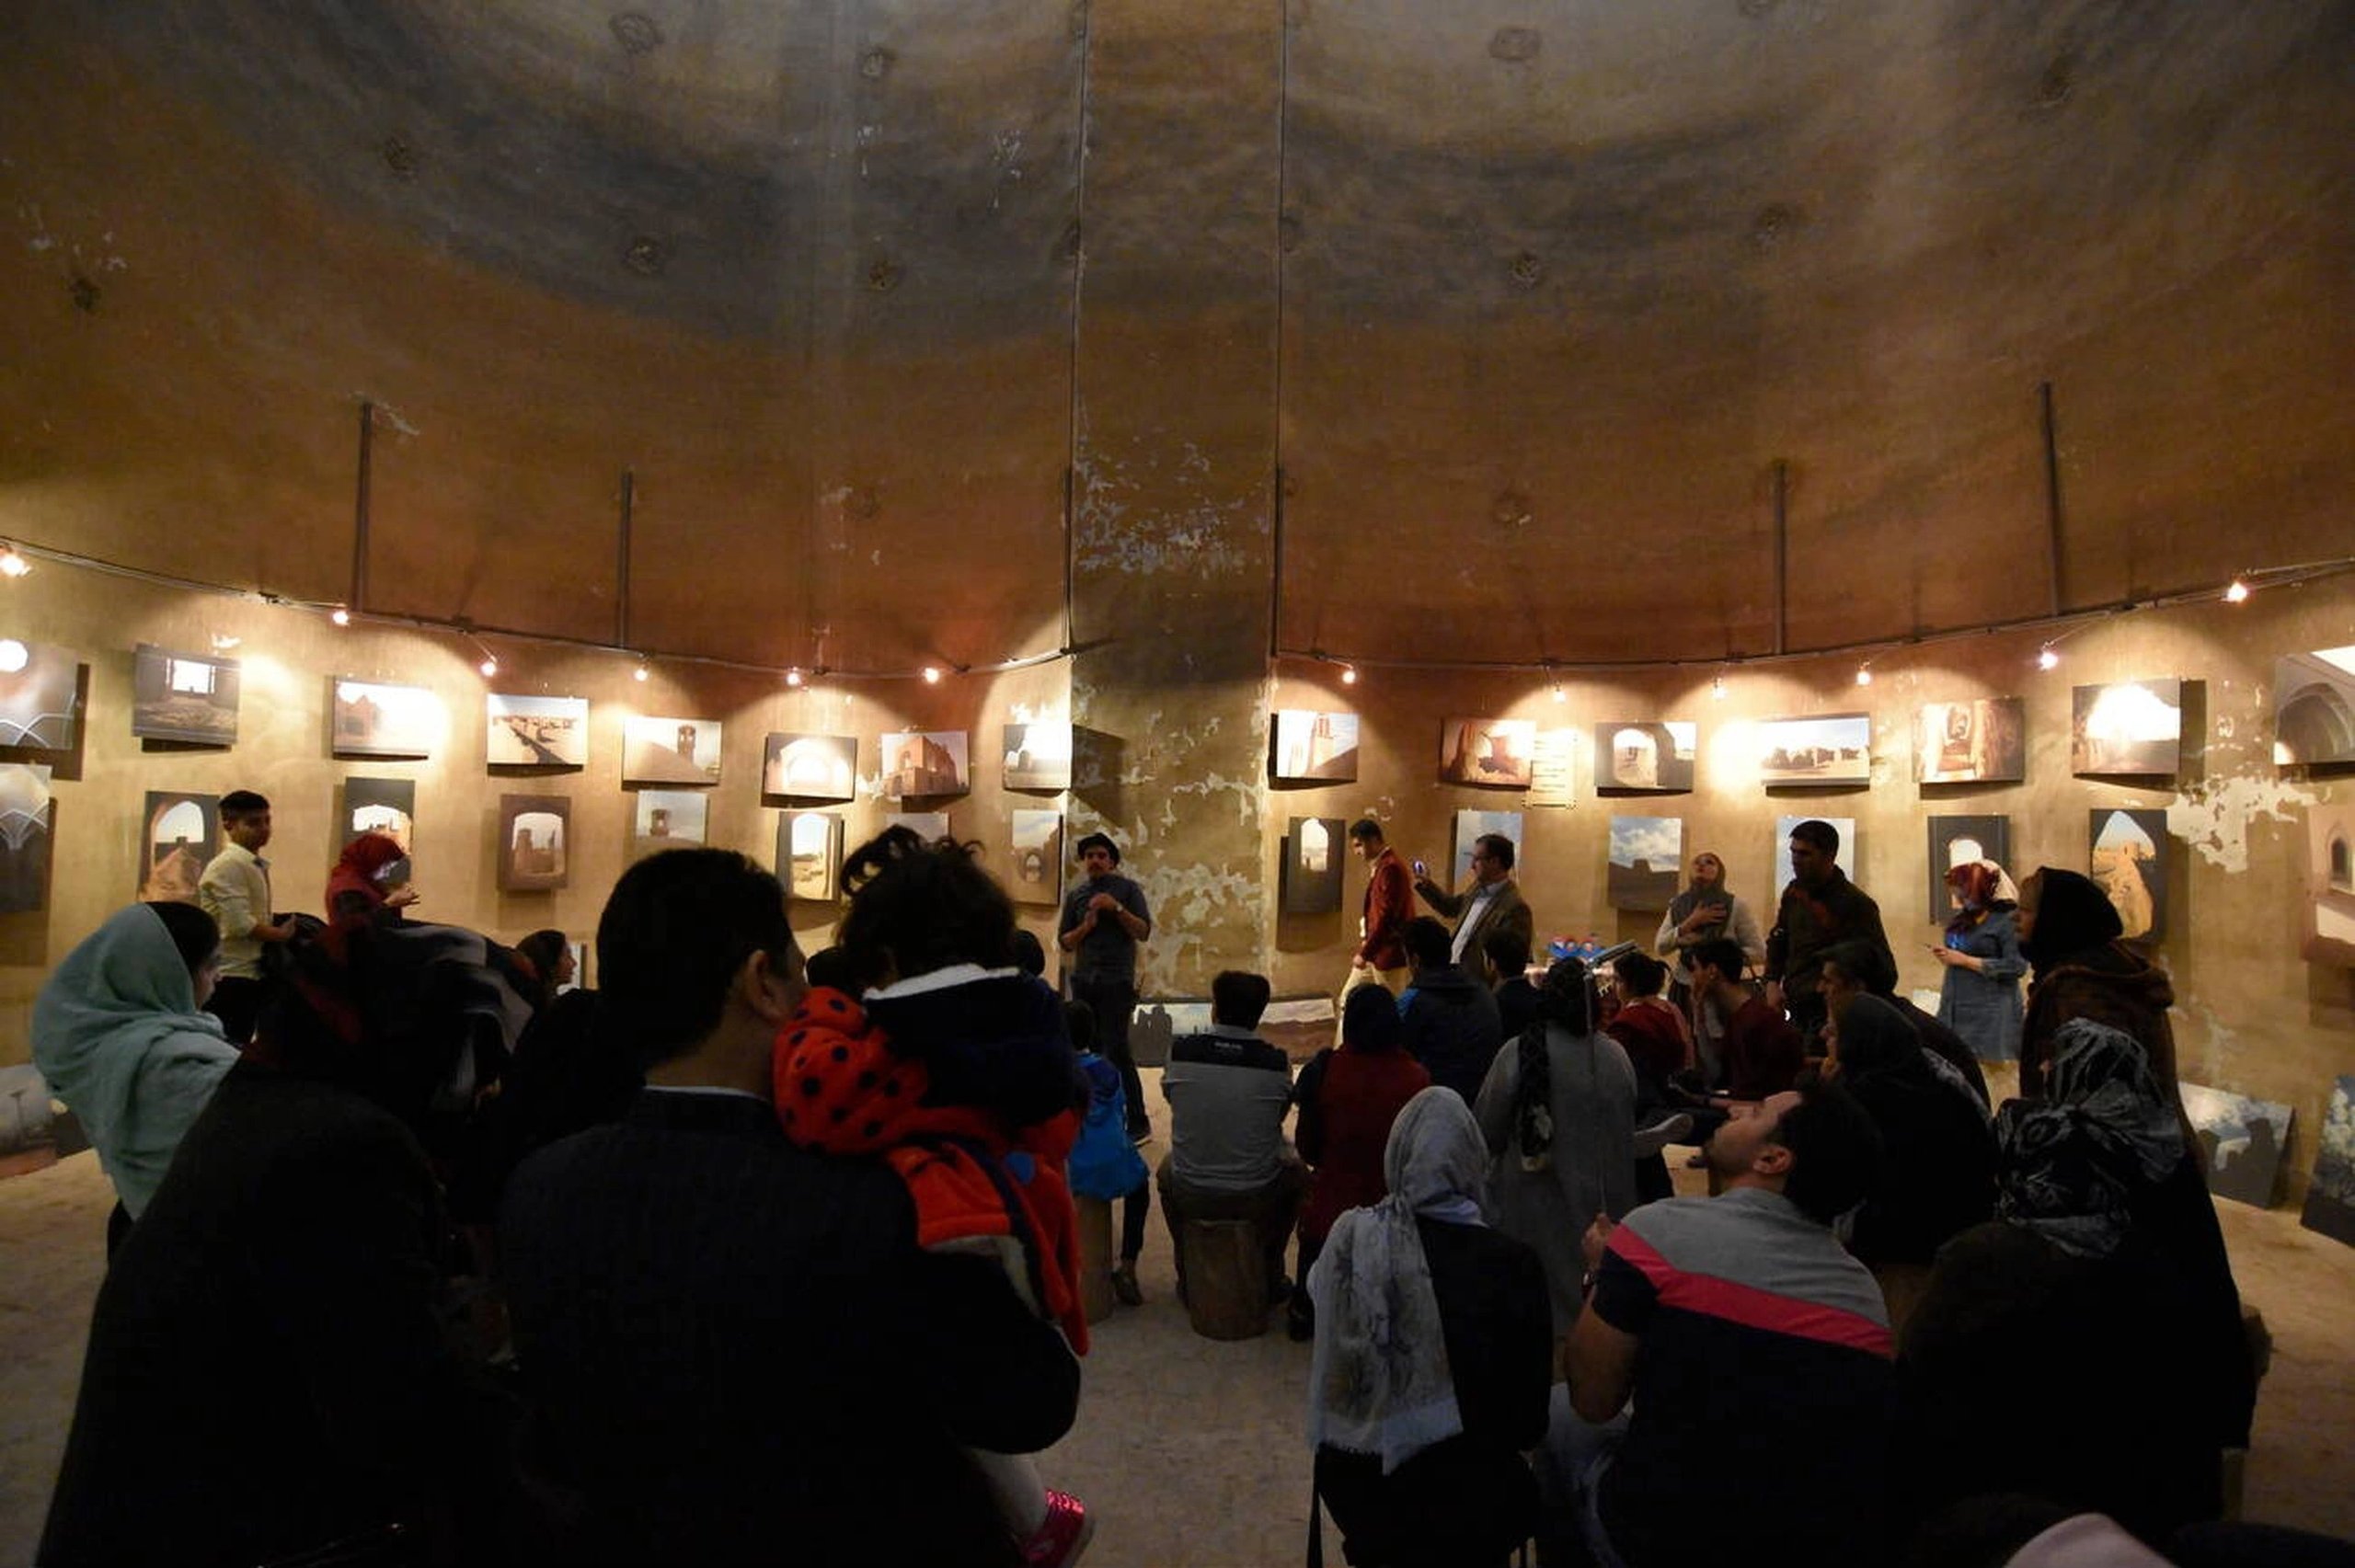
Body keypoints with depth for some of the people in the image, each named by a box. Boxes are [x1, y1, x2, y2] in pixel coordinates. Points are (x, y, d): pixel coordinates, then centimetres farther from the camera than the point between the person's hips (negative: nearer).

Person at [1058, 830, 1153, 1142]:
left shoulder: (1127, 889, 2)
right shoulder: (1075, 895, 12)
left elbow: (1143, 932, -5)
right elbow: (1064, 942, 10)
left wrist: (1116, 908, -17)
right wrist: (1086, 926, -8)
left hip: (1117, 982, -4)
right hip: (1083, 981, 4)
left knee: (1117, 1050, -8)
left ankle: (1138, 1123, -1)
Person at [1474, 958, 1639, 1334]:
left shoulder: (1519, 1052, -20)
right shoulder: (1615, 1056, -10)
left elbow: (1486, 1132, -11)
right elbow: (1627, 1133, 4)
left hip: (1534, 1200, -3)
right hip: (1599, 1201, 3)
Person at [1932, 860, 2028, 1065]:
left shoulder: (2008, 920, -7)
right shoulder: (1962, 919, 11)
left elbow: (2017, 966, -14)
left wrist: (1964, 960, -14)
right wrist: (1946, 956, 2)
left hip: (1990, 1015, -6)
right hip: (1955, 1012, 6)